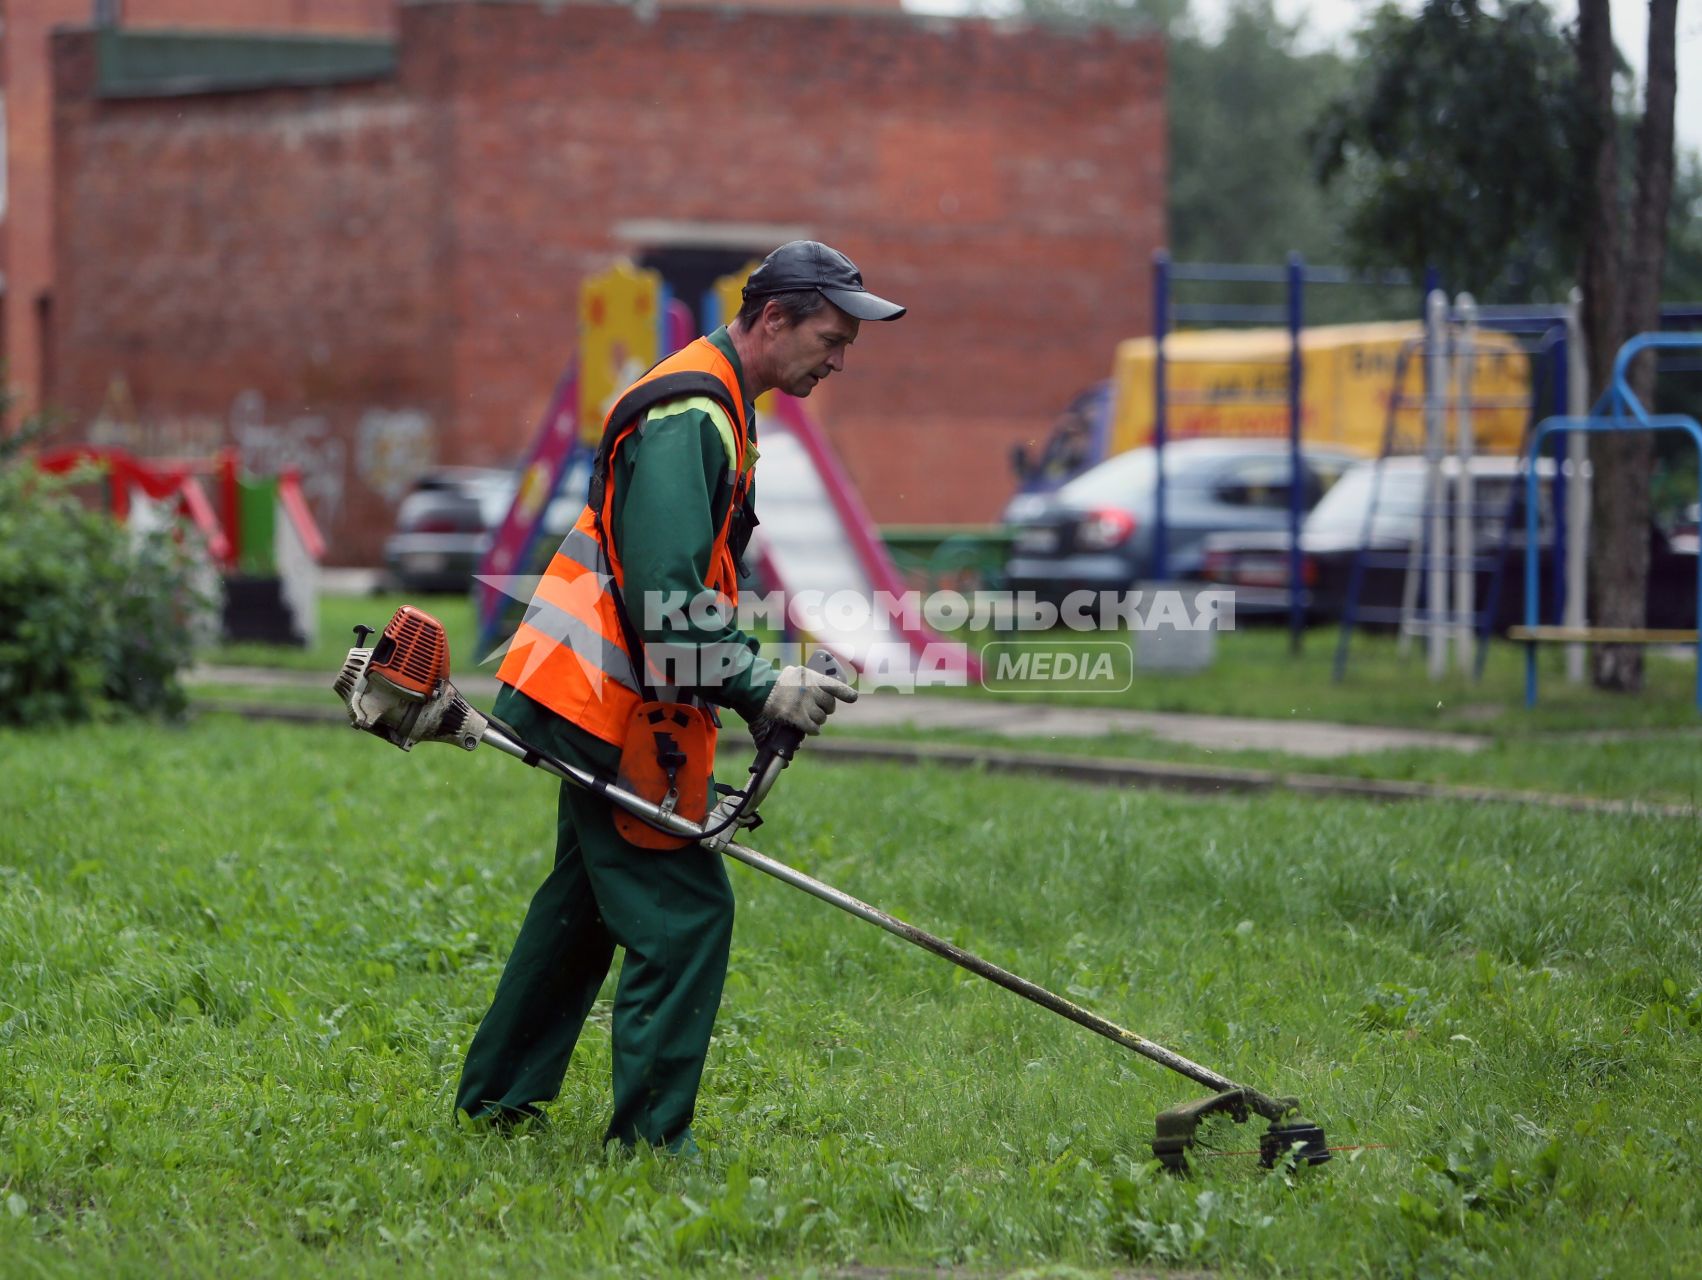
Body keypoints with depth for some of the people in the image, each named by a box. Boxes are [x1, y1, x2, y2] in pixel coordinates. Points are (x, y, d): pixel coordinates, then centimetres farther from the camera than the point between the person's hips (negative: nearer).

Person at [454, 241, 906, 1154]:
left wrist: (764, 681, 10)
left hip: (590, 701, 11)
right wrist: (759, 690, -21)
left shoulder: (712, 406, 16)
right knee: (684, 915, -10)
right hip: (602, 703, -11)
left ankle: (497, 1096, 31)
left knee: (589, 899, 20)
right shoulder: (688, 416, -18)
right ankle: (648, 1139, -7)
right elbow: (663, 596, -26)